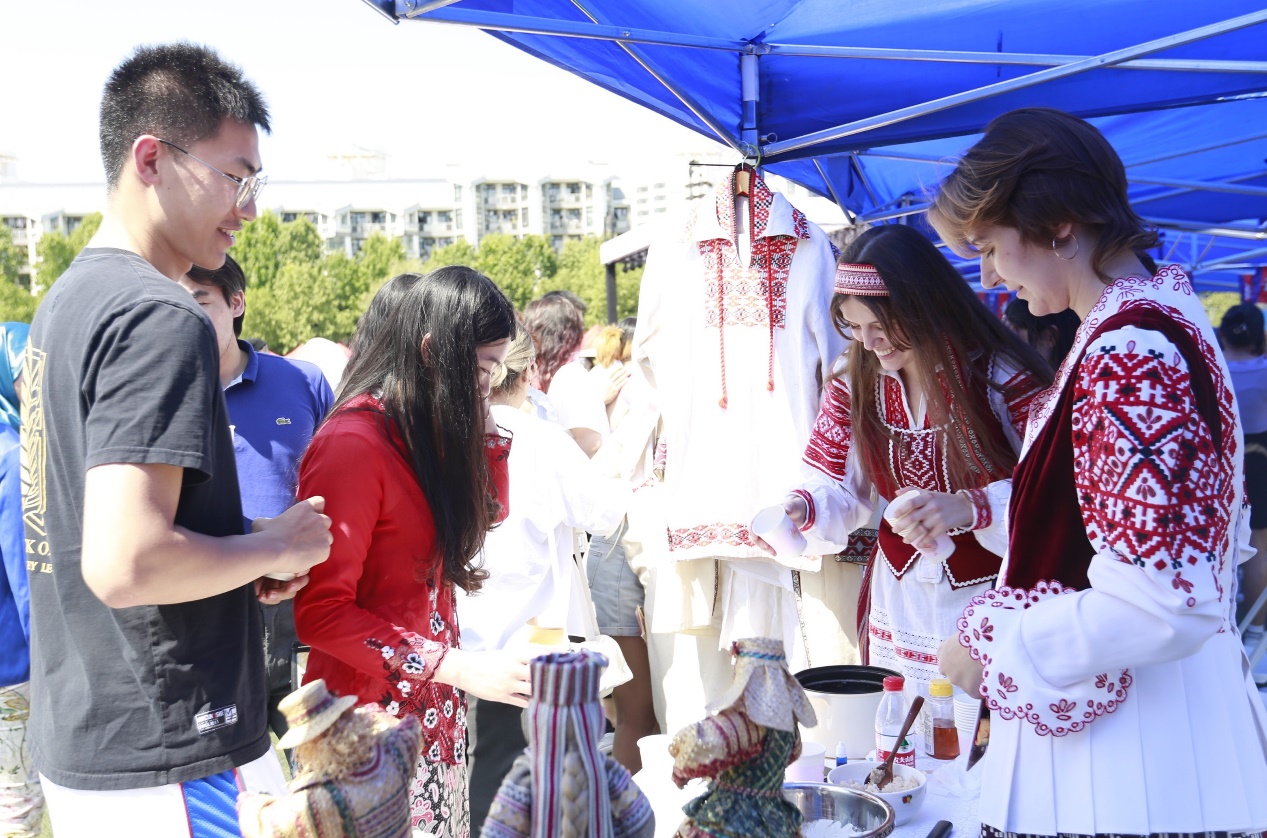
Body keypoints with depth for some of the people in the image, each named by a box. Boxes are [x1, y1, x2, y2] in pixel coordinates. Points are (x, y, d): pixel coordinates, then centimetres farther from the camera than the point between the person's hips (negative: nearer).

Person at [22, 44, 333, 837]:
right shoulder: (161, 319, -20)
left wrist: (245, 551, 8)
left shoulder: (66, 302, 11)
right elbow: (124, 563, -28)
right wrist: (273, 548, -12)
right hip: (167, 762, -9)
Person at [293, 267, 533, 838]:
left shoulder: (425, 431, 7)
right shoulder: (352, 444, -19)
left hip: (435, 707, 8)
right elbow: (320, 613, -20)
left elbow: (488, 510, 20)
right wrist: (459, 667, -22)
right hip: (377, 712, -8)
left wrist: (480, 421, 5)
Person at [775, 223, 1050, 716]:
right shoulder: (857, 382, 1)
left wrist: (970, 508, -28)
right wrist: (802, 507, -18)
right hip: (901, 602, 4)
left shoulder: (1001, 376, -13)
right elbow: (838, 485, 3)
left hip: (993, 598, -3)